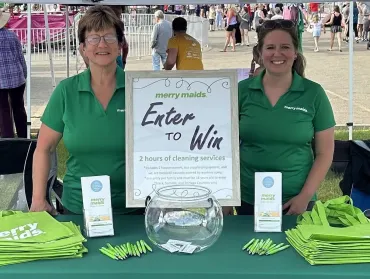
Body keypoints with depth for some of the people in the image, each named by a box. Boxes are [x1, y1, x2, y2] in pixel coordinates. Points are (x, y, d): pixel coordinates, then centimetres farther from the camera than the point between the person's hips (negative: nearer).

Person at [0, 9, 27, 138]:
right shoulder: (12, 35, 0)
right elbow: (21, 57, 4)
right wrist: (24, 75, 13)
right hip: (17, 78, 3)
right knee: (19, 108, 14)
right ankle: (23, 138, 22)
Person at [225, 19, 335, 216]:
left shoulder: (314, 93, -4)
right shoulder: (242, 91, -1)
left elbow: (325, 152, -1)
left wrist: (305, 196, -9)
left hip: (295, 202, -1)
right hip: (248, 200, 1)